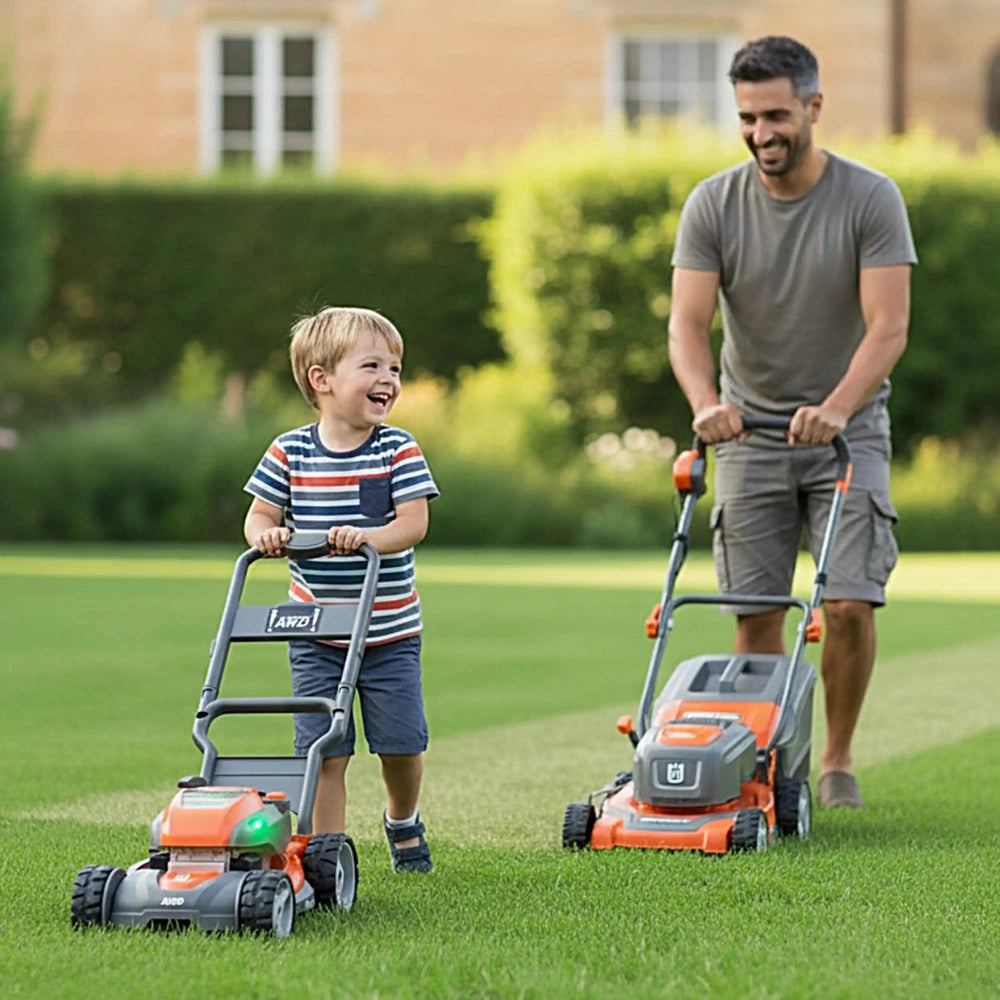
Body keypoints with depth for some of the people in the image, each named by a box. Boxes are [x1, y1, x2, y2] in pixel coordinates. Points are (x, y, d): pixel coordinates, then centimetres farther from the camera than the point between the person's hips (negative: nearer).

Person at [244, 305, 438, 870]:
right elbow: (260, 513, 3)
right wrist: (266, 534, -20)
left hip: (390, 633, 0)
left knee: (401, 745, 5)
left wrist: (368, 537, -31)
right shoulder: (290, 453, -2)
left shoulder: (398, 450, -5)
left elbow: (414, 523, -13)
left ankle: (403, 822, 34)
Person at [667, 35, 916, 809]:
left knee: (850, 602, -10)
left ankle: (838, 760, 7)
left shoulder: (870, 199, -10)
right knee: (757, 610, -2)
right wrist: (706, 404, -32)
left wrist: (835, 409, -33)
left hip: (847, 428, -2)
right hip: (751, 430, 2)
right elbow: (688, 323, -11)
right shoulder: (713, 206, -5)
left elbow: (888, 326, -17)